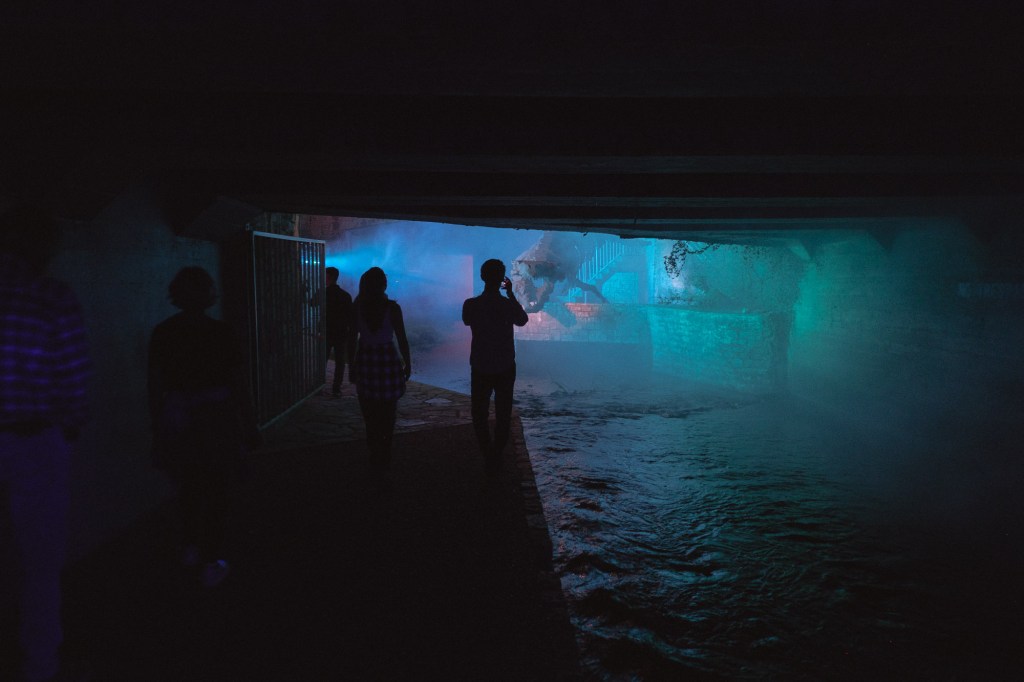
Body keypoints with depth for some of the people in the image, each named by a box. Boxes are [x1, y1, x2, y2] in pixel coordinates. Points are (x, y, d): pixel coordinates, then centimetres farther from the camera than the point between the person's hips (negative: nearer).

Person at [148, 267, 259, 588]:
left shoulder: (163, 333, -2)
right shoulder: (221, 332, -9)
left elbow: (155, 384, 1)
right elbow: (237, 382, -7)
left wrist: (157, 426, 12)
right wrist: (250, 424, 1)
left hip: (176, 420, 3)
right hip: (216, 419, -3)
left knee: (189, 486, 22)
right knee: (215, 490, 9)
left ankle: (192, 547, 36)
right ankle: (211, 562, 13)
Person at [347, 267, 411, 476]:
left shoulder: (358, 307, -4)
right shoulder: (392, 308, -10)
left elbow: (352, 338, -1)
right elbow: (402, 339, -8)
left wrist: (351, 366, 8)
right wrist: (408, 363, 4)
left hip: (365, 361, 2)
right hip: (388, 361, -2)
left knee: (370, 413, 13)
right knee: (387, 413, 11)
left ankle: (376, 456, 18)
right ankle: (384, 457, 15)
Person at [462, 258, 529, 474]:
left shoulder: (471, 305, -11)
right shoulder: (508, 305, -12)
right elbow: (523, 320, 9)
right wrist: (510, 293, 10)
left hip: (480, 369, 0)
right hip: (505, 369, 0)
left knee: (479, 414, 13)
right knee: (503, 415, 12)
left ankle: (487, 455, 4)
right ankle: (496, 457, 14)